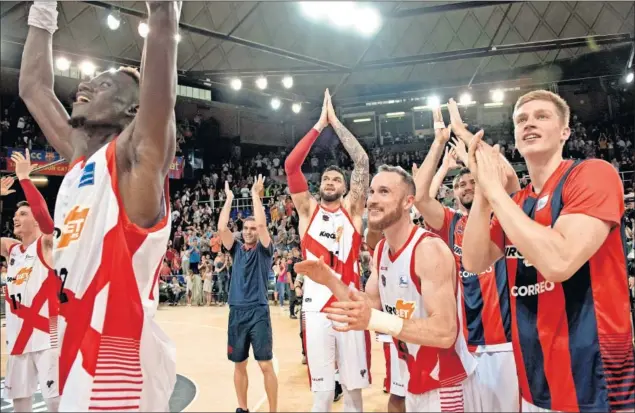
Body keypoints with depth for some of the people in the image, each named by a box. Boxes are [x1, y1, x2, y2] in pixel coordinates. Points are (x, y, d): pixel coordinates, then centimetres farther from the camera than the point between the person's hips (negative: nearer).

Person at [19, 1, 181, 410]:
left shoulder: (136, 156, -8)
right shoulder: (79, 158, 13)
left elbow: (158, 78, -21)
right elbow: (33, 87, 23)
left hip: (122, 354, -8)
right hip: (79, 349, 8)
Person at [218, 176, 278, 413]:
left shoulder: (264, 250, 1)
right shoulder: (236, 250, 11)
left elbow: (262, 224, -15)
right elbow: (221, 228, -2)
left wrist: (255, 194, -7)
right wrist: (229, 199, 2)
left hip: (258, 312, -4)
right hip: (237, 312, 4)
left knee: (266, 365, -1)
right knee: (239, 365, 13)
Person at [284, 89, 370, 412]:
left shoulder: (351, 209, 8)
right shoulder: (308, 209, 9)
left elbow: (362, 161, 0)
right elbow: (290, 165, -2)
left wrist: (336, 122, 3)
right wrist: (319, 125, 0)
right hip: (316, 307, 0)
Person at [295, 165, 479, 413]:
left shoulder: (430, 249, -24)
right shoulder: (381, 250, 3)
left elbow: (445, 332, -29)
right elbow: (372, 304, 6)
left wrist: (373, 320, -38)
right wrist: (331, 281, -6)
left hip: (445, 384, -7)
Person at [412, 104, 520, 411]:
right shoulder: (449, 223, 8)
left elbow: (508, 174, -14)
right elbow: (419, 195, -9)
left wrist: (464, 137, -5)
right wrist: (440, 142, -7)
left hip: (506, 336, -2)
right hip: (467, 339, 2)